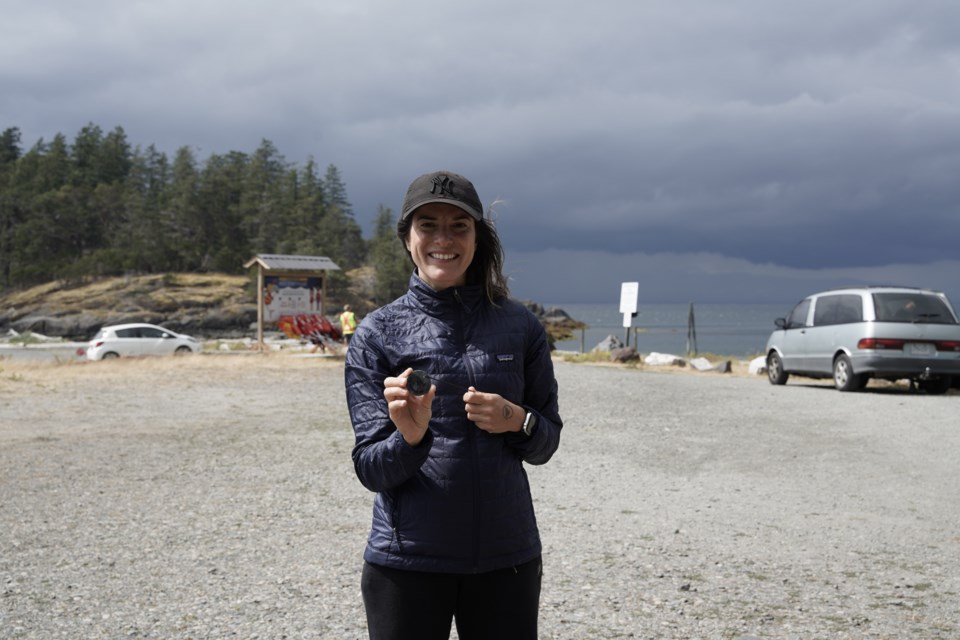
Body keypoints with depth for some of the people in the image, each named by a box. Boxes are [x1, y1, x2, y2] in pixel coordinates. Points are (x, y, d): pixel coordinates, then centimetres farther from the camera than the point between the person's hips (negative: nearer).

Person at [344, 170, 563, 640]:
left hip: (507, 559, 2)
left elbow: (546, 443, 9)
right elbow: (370, 470, -4)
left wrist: (517, 421, -12)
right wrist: (410, 437, -23)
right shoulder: (378, 332, -2)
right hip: (406, 561, -1)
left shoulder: (519, 326, 3)